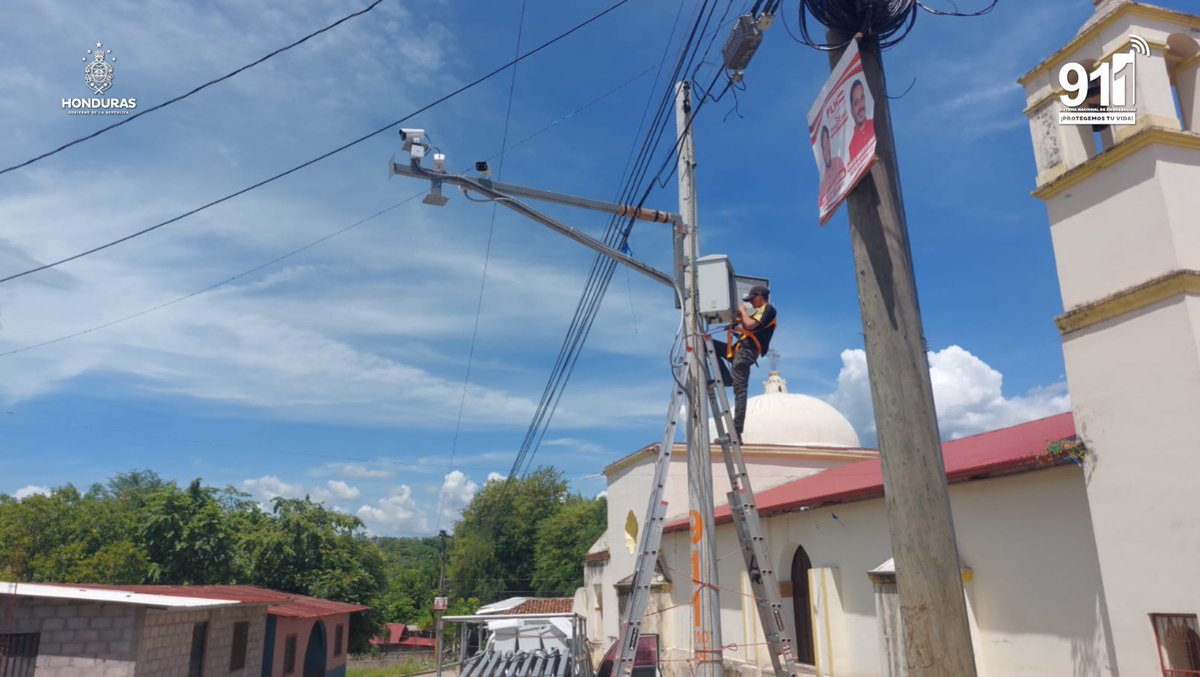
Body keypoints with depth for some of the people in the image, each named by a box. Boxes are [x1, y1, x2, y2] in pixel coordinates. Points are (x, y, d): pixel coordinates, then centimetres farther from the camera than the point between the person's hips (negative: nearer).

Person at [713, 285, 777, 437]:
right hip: (740, 349, 10)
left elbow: (750, 325, -19)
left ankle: (737, 431, -14)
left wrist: (743, 311, -3)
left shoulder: (768, 309, -4)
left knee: (740, 390, -13)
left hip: (747, 351, -10)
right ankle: (726, 378, 4)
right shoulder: (760, 312, 25)